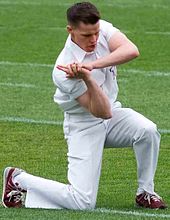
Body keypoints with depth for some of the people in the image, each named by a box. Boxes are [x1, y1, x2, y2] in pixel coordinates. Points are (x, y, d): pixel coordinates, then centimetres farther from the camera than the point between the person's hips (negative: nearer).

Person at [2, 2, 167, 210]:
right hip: (84, 125, -5)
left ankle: (145, 192, -5)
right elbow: (103, 112, -28)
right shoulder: (64, 72, -29)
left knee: (147, 130, -28)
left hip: (112, 115, 5)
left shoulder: (102, 28, -13)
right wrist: (88, 79, -44)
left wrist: (92, 65, -40)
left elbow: (132, 51, -32)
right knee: (82, 202, -14)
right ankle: (18, 180, 8)